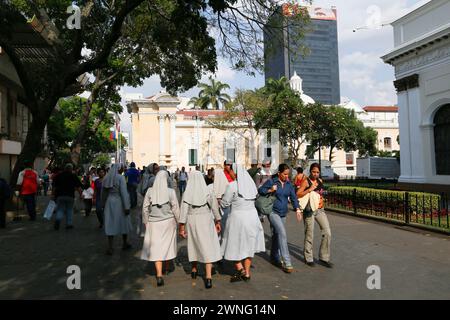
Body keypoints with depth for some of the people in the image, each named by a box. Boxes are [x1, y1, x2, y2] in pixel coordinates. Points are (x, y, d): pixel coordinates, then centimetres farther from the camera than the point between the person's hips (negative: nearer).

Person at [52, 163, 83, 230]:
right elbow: (78, 187, -4)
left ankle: (58, 219, -19)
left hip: (60, 195, 1)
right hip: (70, 195, -1)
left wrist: (53, 195, 10)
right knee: (69, 210, 11)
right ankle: (69, 224, 13)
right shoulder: (73, 176, 0)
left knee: (60, 209, 8)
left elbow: (54, 187, 5)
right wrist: (80, 195, 0)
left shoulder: (58, 175, 6)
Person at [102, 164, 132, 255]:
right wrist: (127, 207, -13)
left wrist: (104, 204, 22)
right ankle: (125, 244, 28)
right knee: (124, 223, 14)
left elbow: (103, 193, 12)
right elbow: (124, 193, -16)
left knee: (111, 224, 7)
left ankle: (110, 248, 1)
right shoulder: (120, 177, -12)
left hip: (109, 203, 5)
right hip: (119, 203, -5)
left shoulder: (106, 178, 6)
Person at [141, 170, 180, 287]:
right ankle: (167, 267, 38)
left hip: (154, 223, 0)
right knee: (167, 244, 19)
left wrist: (146, 222, 12)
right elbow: (175, 208, -6)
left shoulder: (150, 191, -6)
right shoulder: (170, 191, -11)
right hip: (168, 222, 0)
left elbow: (145, 208, 0)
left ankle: (159, 275, -4)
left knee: (156, 247, 4)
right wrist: (178, 220, 8)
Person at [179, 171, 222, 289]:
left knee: (193, 243, 20)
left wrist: (182, 226, -2)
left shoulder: (187, 193, -6)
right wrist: (218, 221, 8)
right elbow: (215, 207, -2)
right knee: (208, 246, 0)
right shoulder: (208, 191, -5)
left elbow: (184, 210, -7)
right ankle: (208, 277, -7)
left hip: (191, 221, 2)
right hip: (206, 221, -1)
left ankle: (194, 269, 37)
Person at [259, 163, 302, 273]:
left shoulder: (289, 184, 7)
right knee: (282, 234, -17)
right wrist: (270, 190, -18)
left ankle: (275, 258, 33)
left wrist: (297, 209, -8)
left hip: (283, 213, 6)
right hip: (273, 212, -5)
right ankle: (287, 263, -16)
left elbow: (293, 197, 4)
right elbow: (260, 190, -2)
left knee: (277, 235, 16)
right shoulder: (271, 181, -8)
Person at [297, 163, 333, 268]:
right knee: (309, 235, 4)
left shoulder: (320, 181, 10)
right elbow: (298, 194, -17)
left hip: (320, 210, 6)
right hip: (309, 211, -6)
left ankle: (324, 257, 14)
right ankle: (309, 258, 21)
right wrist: (309, 189, -25)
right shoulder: (306, 181, -8)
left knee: (327, 233, 0)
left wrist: (321, 201, 16)